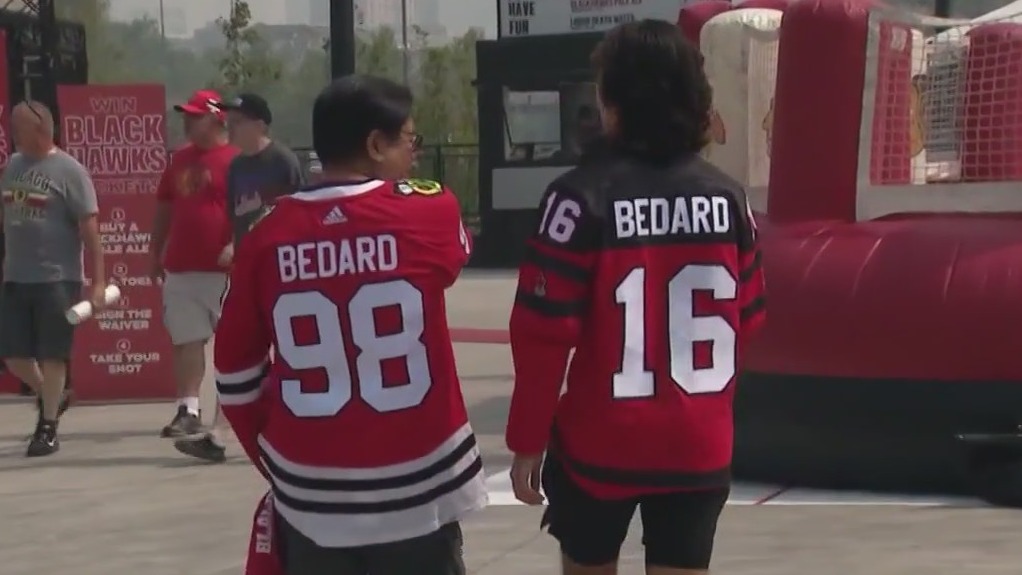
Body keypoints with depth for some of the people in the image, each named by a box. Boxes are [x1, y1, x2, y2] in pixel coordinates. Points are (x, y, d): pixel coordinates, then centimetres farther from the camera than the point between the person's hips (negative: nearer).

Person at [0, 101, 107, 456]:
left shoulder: (68, 171, -8)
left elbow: (89, 229, -10)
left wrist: (98, 282, -15)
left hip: (57, 279, -6)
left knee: (52, 355, -1)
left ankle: (48, 428, 11)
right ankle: (51, 398, 33)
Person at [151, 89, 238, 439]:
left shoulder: (234, 160, -8)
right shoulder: (180, 160, 14)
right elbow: (165, 209, 20)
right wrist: (156, 256, 18)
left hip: (223, 270, -7)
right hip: (180, 269, 7)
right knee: (186, 341, 3)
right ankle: (188, 411, 4)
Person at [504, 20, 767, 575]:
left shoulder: (583, 197, -13)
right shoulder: (726, 196, 0)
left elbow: (544, 332, -14)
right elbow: (747, 317, 10)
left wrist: (528, 438, -4)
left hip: (600, 443, -2)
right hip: (698, 444, 3)